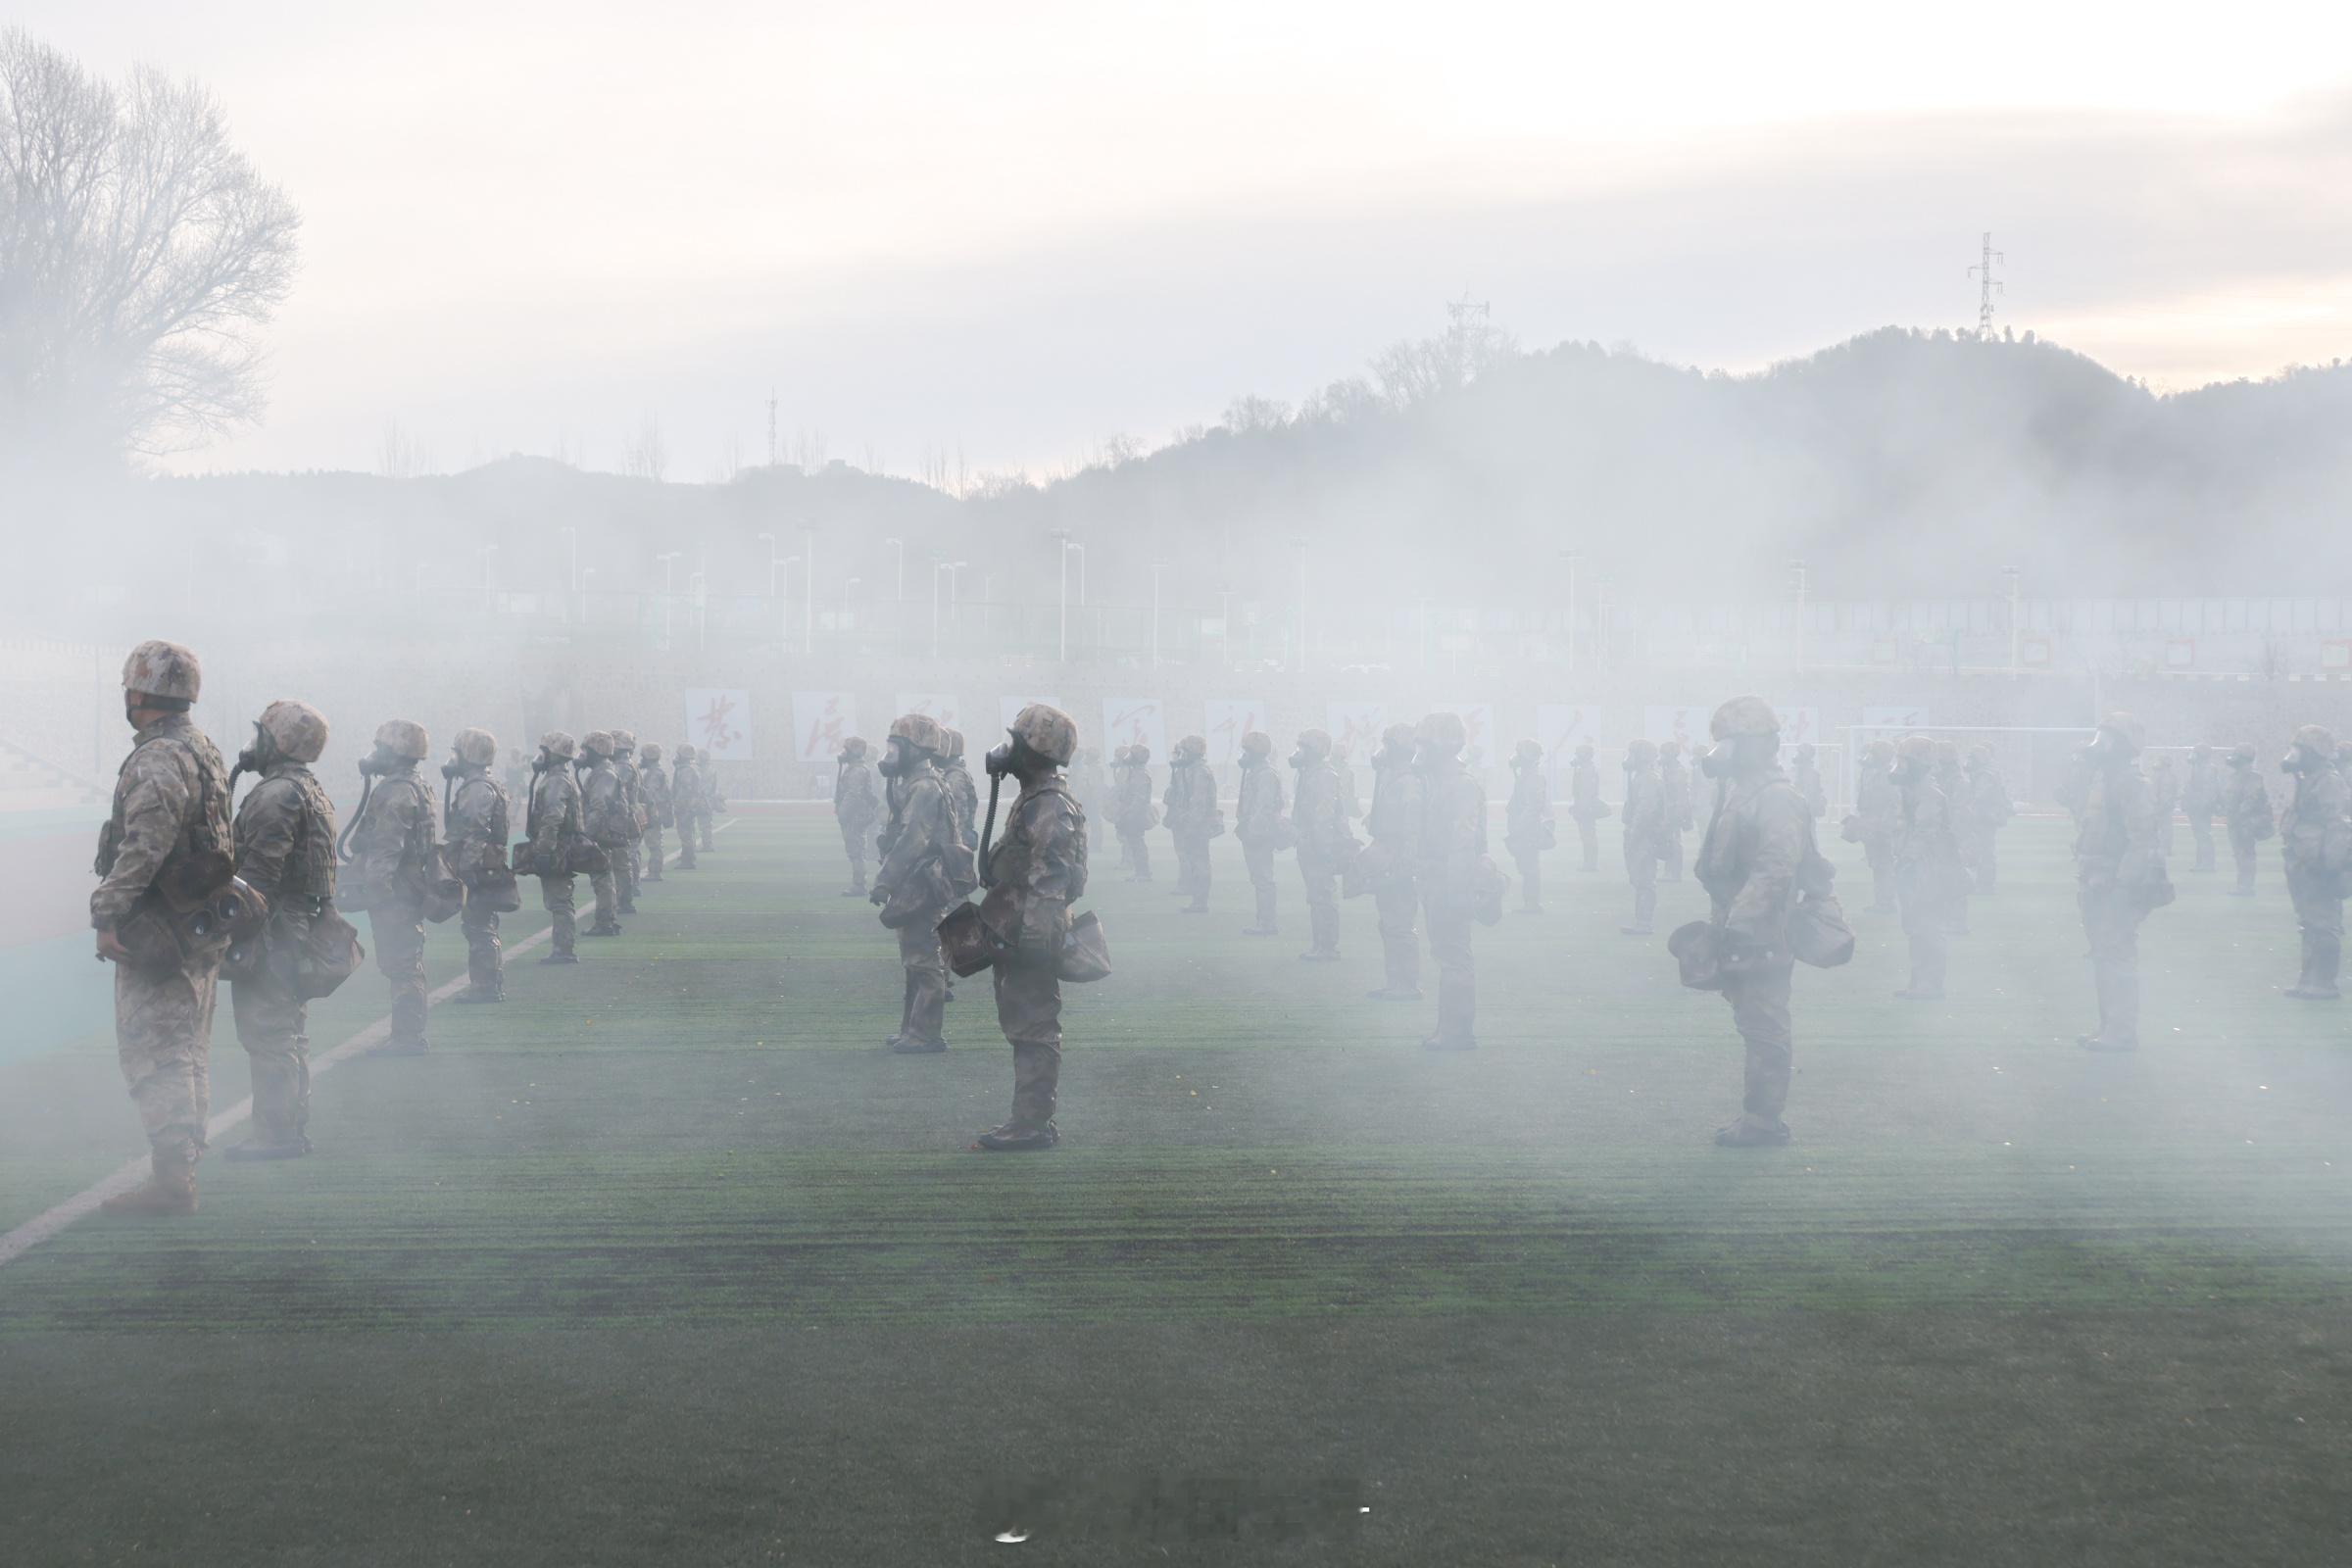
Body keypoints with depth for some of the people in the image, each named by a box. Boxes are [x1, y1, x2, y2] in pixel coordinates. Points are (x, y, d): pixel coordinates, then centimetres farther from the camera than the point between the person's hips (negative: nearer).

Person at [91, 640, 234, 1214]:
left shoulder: (158, 760, -16)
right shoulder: (205, 753, 16)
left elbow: (143, 848, -24)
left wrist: (107, 915, -21)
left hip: (157, 931, -10)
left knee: (153, 1053, -9)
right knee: (186, 1053, 14)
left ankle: (170, 1179, -12)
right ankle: (181, 1172, 20)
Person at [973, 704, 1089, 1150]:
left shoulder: (1050, 806, -17)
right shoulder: (1035, 799, 17)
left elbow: (1050, 880, -23)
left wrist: (1031, 934, -26)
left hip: (1031, 937, -11)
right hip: (1020, 934, 11)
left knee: (1033, 1030, -7)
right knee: (1024, 1026, 14)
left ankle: (1033, 1124, -5)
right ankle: (1030, 1118, 20)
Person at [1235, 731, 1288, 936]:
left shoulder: (1266, 776, -15)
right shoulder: (1253, 774, 16)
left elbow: (1264, 807, -21)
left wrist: (1251, 831, -24)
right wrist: (1243, 826, 17)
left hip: (1261, 835, -11)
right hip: (1254, 834, 11)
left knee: (1263, 879, -9)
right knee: (1259, 879, 13)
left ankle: (1267, 923, -8)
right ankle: (1264, 921, 18)